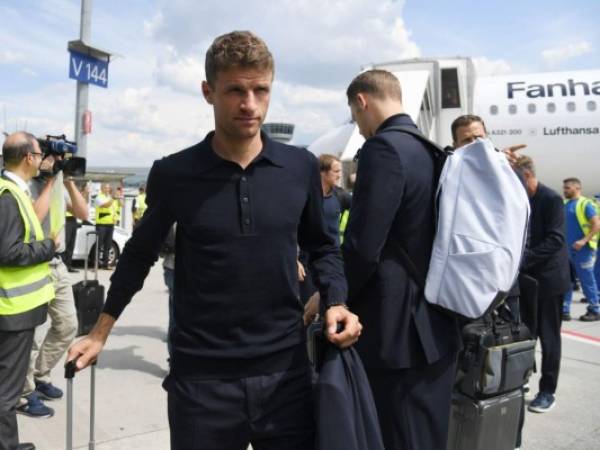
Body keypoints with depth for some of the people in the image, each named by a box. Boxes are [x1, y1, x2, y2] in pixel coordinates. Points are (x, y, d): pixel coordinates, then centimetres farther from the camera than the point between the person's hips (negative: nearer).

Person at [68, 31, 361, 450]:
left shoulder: (301, 167, -3)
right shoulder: (173, 174, -7)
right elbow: (141, 252, 8)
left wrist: (335, 302, -6)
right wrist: (101, 332, 12)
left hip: (285, 369, 2)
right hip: (201, 377, -1)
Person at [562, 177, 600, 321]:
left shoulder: (585, 204, -8)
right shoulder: (565, 205, 12)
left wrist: (584, 241, -23)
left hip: (583, 249, -7)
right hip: (567, 248, 7)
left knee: (587, 280, 0)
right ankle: (564, 311, 11)